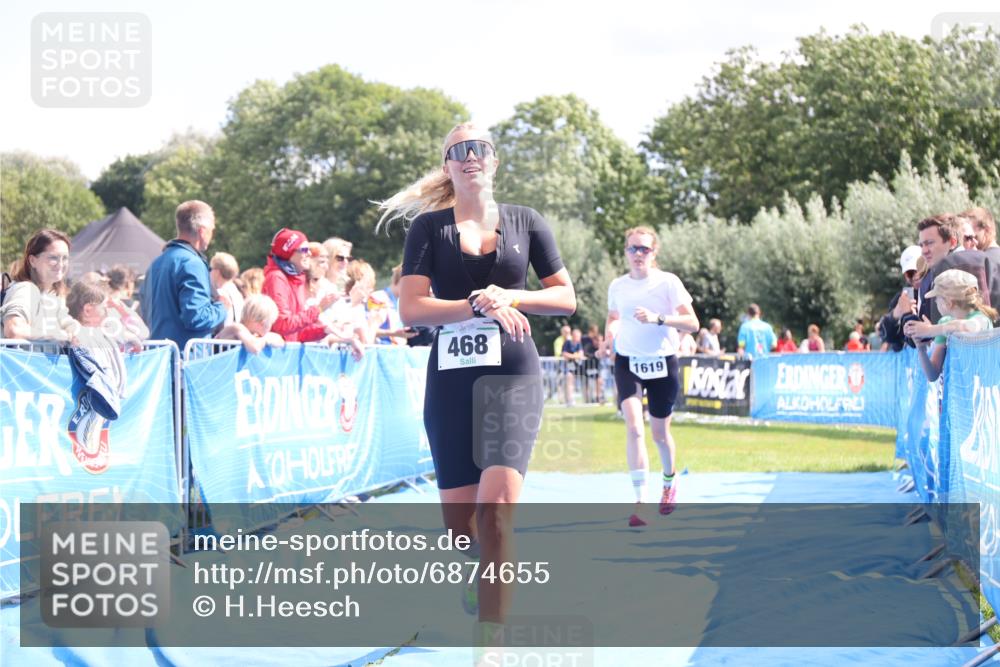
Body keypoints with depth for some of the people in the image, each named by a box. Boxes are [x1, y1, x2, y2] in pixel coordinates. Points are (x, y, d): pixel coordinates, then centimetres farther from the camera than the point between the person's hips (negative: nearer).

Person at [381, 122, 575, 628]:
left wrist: (510, 297, -8)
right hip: (451, 378, 1)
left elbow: (566, 298, 10)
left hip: (512, 376, -1)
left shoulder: (524, 222, 7)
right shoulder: (429, 227, 4)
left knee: (496, 503, -19)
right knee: (459, 518, 4)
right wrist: (479, 306, -18)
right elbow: (411, 309, -6)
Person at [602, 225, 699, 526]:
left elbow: (692, 323, -12)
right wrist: (610, 334, -2)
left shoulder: (668, 282, -8)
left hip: (662, 364, -1)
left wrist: (658, 318, -26)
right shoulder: (617, 286, 3)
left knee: (659, 433, 10)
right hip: (627, 363, 1)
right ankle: (640, 501, -20)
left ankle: (669, 483, 41)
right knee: (634, 427, -17)